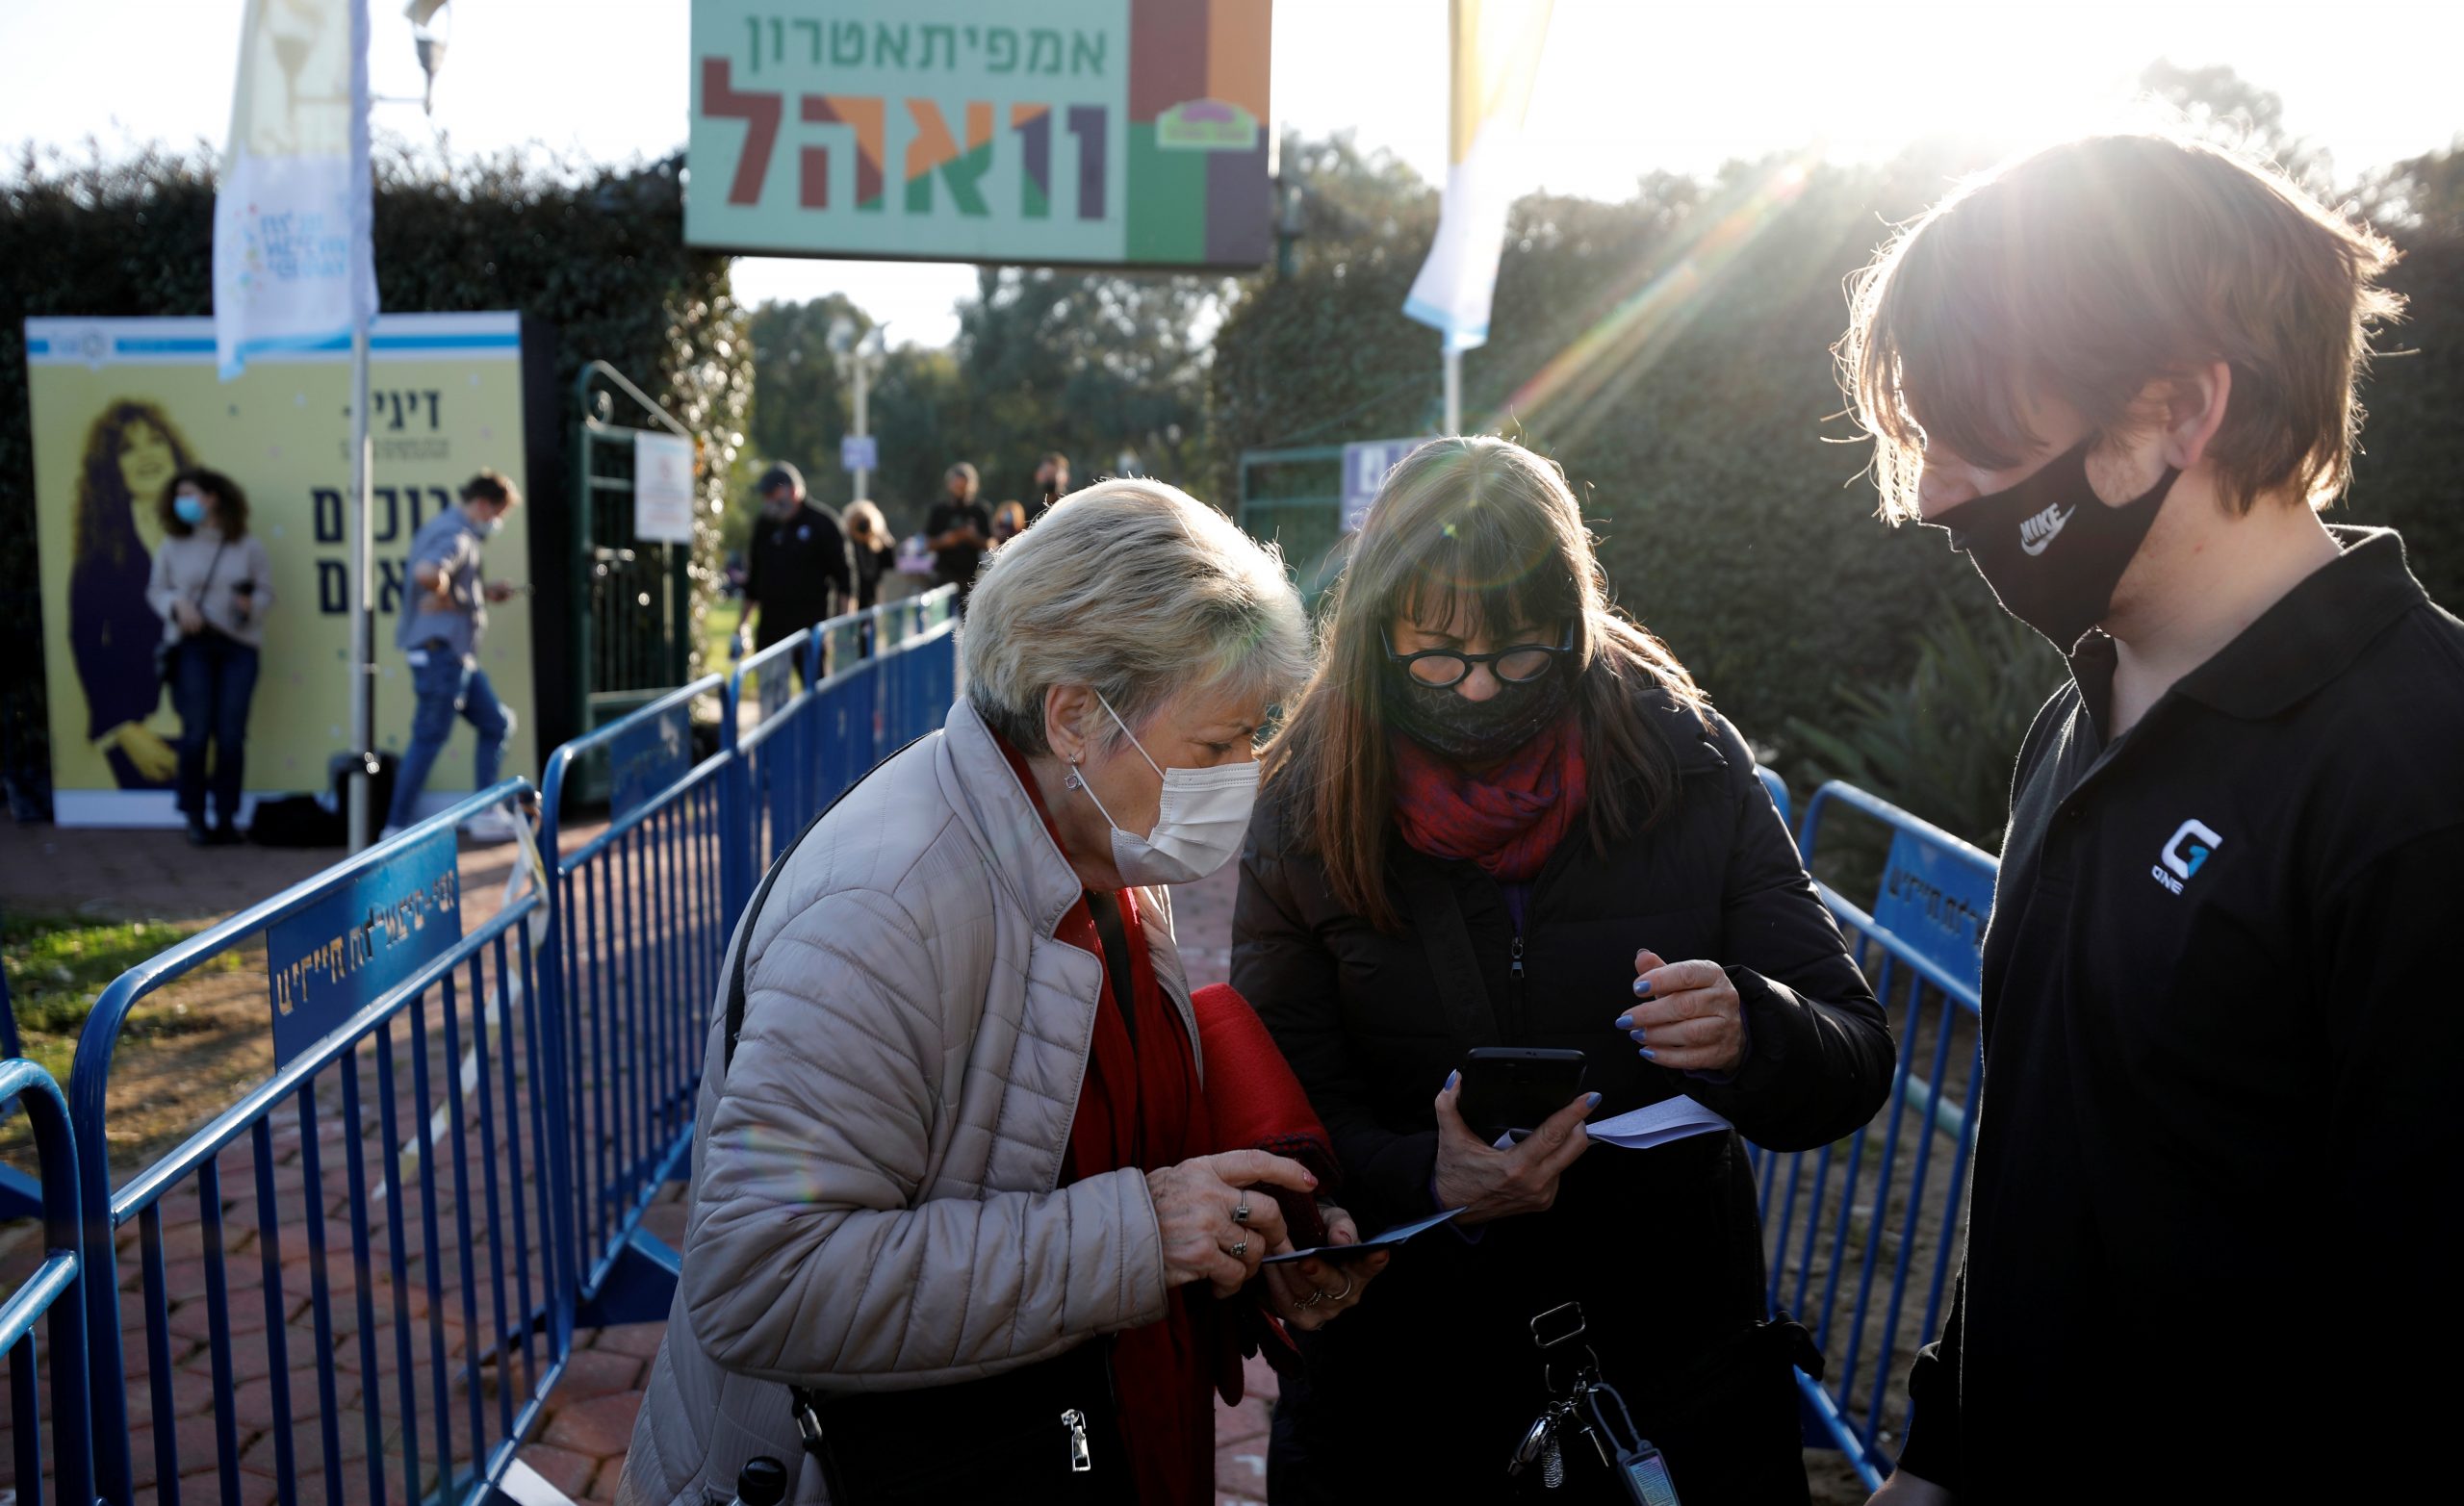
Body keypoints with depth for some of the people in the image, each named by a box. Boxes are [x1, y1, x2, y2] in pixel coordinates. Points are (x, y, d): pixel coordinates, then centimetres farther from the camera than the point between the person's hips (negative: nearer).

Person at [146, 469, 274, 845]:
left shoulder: (247, 545, 4)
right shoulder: (173, 545, 7)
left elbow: (267, 592, 6)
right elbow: (156, 591, 11)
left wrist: (252, 604, -15)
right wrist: (177, 604, -9)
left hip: (239, 646, 0)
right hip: (192, 645, 0)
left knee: (231, 735, -1)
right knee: (196, 732, -3)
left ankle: (226, 818, 10)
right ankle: (195, 819, 7)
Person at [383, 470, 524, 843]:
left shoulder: (440, 526, 18)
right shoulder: (456, 537, -16)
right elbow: (426, 573, -35)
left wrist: (483, 589, 15)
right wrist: (446, 597, -17)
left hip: (456, 653, 11)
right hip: (440, 648, -11)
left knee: (497, 725, 13)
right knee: (430, 737, -5)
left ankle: (485, 815, 16)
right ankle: (397, 826, 2)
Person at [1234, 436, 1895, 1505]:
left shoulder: (1690, 765, -9)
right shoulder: (1303, 819, -9)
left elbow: (1858, 1062, -8)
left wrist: (1749, 1036, -31)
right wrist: (1430, 1181, -29)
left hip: (1678, 1370, 1)